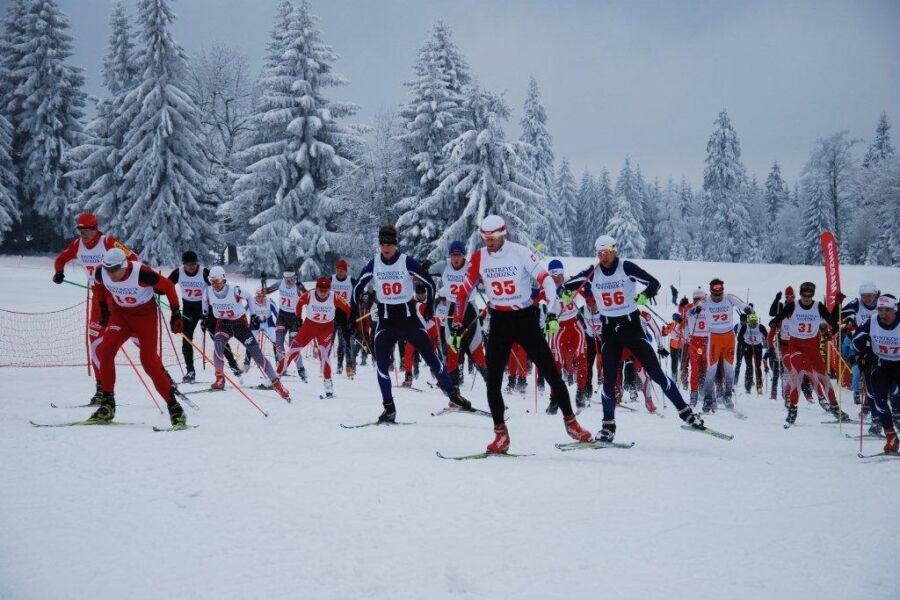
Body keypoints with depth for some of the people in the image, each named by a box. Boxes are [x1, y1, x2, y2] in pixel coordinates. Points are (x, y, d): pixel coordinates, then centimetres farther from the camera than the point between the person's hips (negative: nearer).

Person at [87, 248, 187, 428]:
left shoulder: (141, 273, -30)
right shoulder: (101, 272, -16)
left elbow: (168, 286, -15)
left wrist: (176, 313, -11)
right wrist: (103, 309, 14)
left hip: (145, 314, -4)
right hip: (120, 313, 4)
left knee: (149, 362, -13)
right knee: (105, 350, -18)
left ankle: (174, 408, -4)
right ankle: (107, 405, -8)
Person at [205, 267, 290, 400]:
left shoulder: (234, 290, -23)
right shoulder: (209, 291, -13)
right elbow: (207, 304, 11)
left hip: (239, 323, -2)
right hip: (223, 323, 2)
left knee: (257, 354, -7)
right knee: (218, 345, -30)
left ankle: (277, 383, -2)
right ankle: (220, 378, -12)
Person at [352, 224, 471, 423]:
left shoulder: (407, 262, -9)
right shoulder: (373, 265, -2)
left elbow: (429, 283, 0)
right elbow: (358, 287, 11)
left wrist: (429, 307, 4)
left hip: (408, 316, -2)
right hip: (385, 319, 2)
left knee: (430, 356, -2)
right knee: (381, 363, -10)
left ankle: (453, 395, 8)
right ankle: (389, 408, -4)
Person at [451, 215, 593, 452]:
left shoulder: (521, 253, -14)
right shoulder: (479, 258, -4)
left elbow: (547, 281, -17)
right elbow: (464, 292, 3)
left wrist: (552, 314, -28)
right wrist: (457, 326, 1)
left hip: (526, 319, -2)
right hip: (499, 322, 2)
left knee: (551, 372, 0)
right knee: (493, 380, -6)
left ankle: (570, 421, 15)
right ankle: (501, 434, 3)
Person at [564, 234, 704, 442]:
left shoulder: (626, 267, -10)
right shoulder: (592, 273, -2)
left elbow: (654, 283, -10)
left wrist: (644, 295, -29)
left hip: (632, 326, -2)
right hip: (610, 330, 2)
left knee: (656, 373, -4)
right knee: (609, 380, -4)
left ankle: (685, 412, 5)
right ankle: (608, 426, 7)